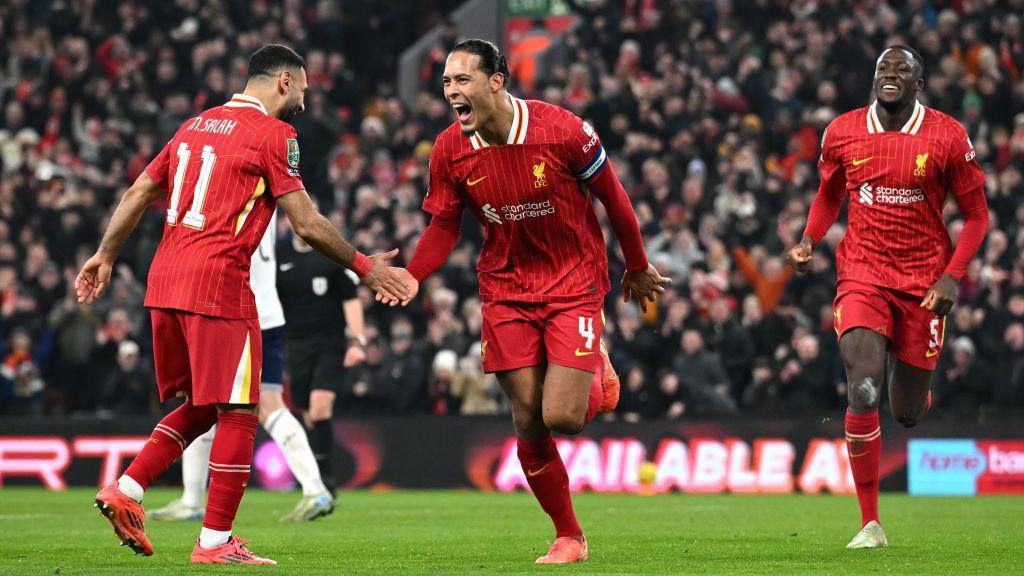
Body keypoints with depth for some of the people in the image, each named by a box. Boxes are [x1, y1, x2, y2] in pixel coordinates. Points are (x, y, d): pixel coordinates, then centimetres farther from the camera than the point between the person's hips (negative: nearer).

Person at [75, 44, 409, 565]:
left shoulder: (195, 126, 18)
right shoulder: (273, 134, -4)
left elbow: (138, 193, 20)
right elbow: (307, 224, -6)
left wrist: (106, 255, 28)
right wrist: (364, 267, 4)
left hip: (165, 284, 8)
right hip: (219, 284, -8)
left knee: (199, 407, 19)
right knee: (238, 414, -1)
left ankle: (124, 491, 7)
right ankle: (216, 542, -1)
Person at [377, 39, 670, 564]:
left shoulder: (561, 129, -18)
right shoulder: (449, 150, -8)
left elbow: (612, 196, -4)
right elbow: (444, 225, 3)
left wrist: (638, 269, 7)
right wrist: (412, 275, -16)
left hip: (573, 282, -3)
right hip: (505, 289, 3)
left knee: (561, 417, -14)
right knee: (528, 423, 0)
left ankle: (599, 379, 22)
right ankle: (568, 537, 17)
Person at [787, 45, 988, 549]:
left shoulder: (947, 137, -5)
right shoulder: (842, 133, 0)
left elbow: (976, 214, 2)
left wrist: (952, 276, -10)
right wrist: (808, 242, -1)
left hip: (923, 279, 0)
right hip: (863, 275, 0)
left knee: (907, 413, 6)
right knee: (863, 390, -20)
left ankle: (906, 372, 48)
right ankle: (870, 524, -10)